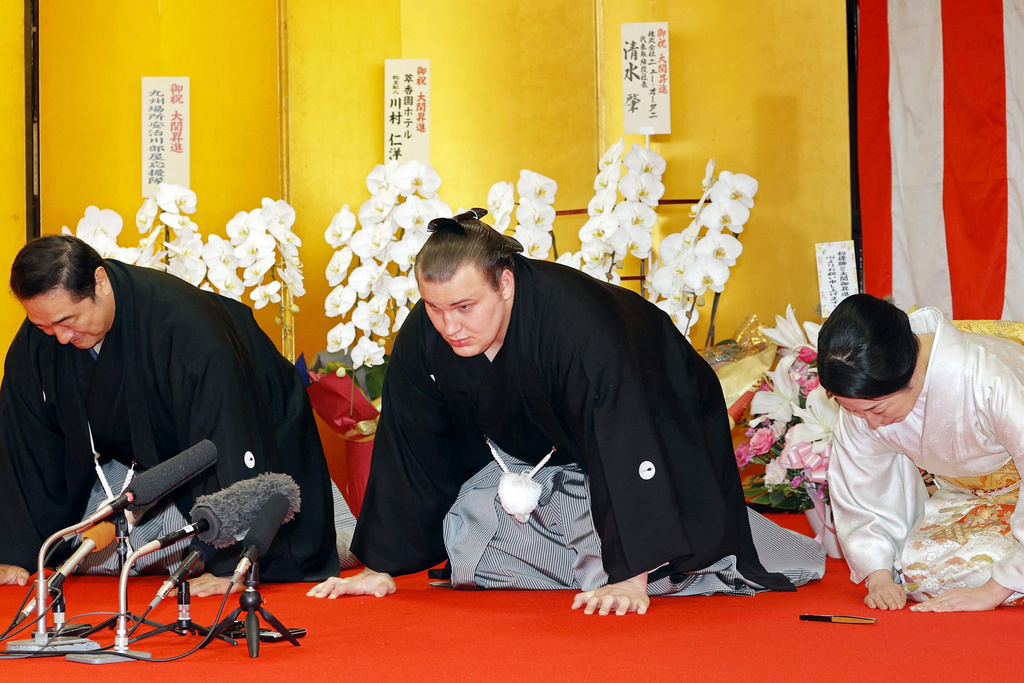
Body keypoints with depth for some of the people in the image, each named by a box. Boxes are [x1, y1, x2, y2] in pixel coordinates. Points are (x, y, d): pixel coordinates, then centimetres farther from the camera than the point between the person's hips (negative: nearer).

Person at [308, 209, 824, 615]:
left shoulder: (579, 322, -41)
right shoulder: (420, 340, -23)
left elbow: (626, 452, -41)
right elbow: (406, 452, -12)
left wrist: (628, 576, -43)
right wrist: (381, 567, -12)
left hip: (657, 428, -6)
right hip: (531, 447, 6)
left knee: (642, 571, -16)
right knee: (471, 527, -5)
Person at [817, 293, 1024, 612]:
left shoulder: (987, 380, -40)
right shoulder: (867, 397, -21)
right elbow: (857, 489, -4)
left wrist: (993, 591, -33)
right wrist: (878, 573, -14)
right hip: (961, 495, 4)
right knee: (914, 566, -20)